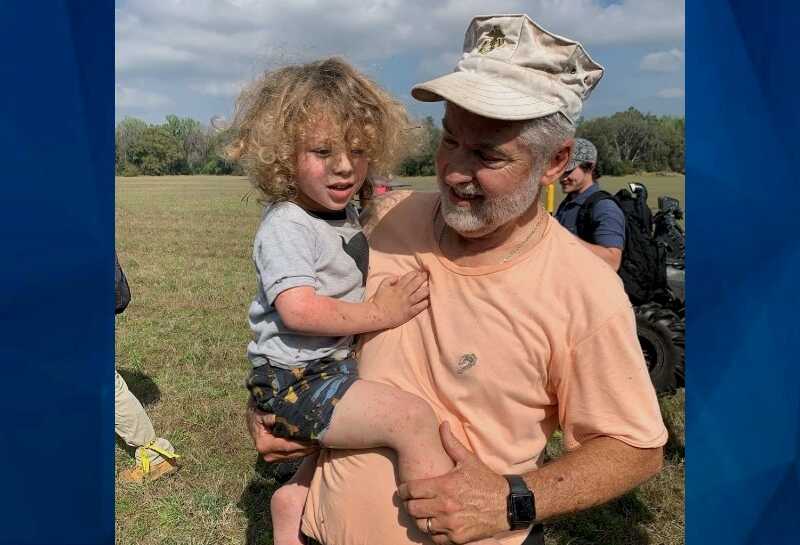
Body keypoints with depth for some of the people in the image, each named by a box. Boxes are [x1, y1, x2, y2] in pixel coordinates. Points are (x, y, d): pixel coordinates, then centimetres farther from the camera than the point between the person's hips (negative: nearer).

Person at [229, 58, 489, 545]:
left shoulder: (347, 215, 9)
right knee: (413, 417, -24)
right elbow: (299, 310, -29)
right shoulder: (286, 226, -18)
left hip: (337, 365, 10)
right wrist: (381, 313, -23)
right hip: (295, 379, -10)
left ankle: (295, 496, 37)